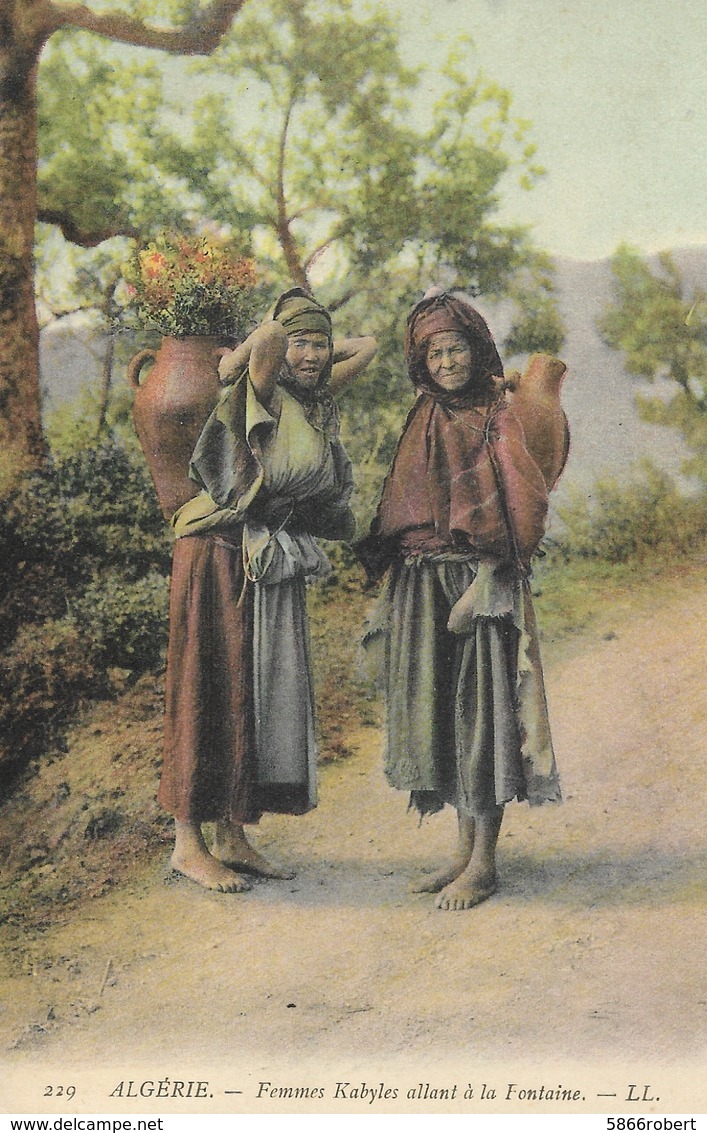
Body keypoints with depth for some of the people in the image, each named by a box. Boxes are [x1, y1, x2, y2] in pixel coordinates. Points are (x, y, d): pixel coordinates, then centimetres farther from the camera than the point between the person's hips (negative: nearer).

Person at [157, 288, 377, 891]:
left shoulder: (317, 400, 10)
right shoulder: (262, 395, -10)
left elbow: (367, 346, 19)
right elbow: (270, 333, -28)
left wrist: (324, 350, 11)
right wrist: (245, 356, -9)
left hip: (276, 564, 7)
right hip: (222, 558, -7)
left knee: (264, 694, 7)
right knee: (212, 693, -2)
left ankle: (232, 838, 17)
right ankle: (187, 843, 7)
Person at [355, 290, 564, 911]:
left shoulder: (500, 415, -3)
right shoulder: (426, 418, 14)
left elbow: (517, 509, -10)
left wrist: (479, 585, -17)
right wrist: (394, 584, 9)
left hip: (480, 580, -6)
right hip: (424, 583, 6)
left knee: (481, 707, -3)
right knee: (441, 710, 8)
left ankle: (484, 862, 6)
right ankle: (465, 850, 19)